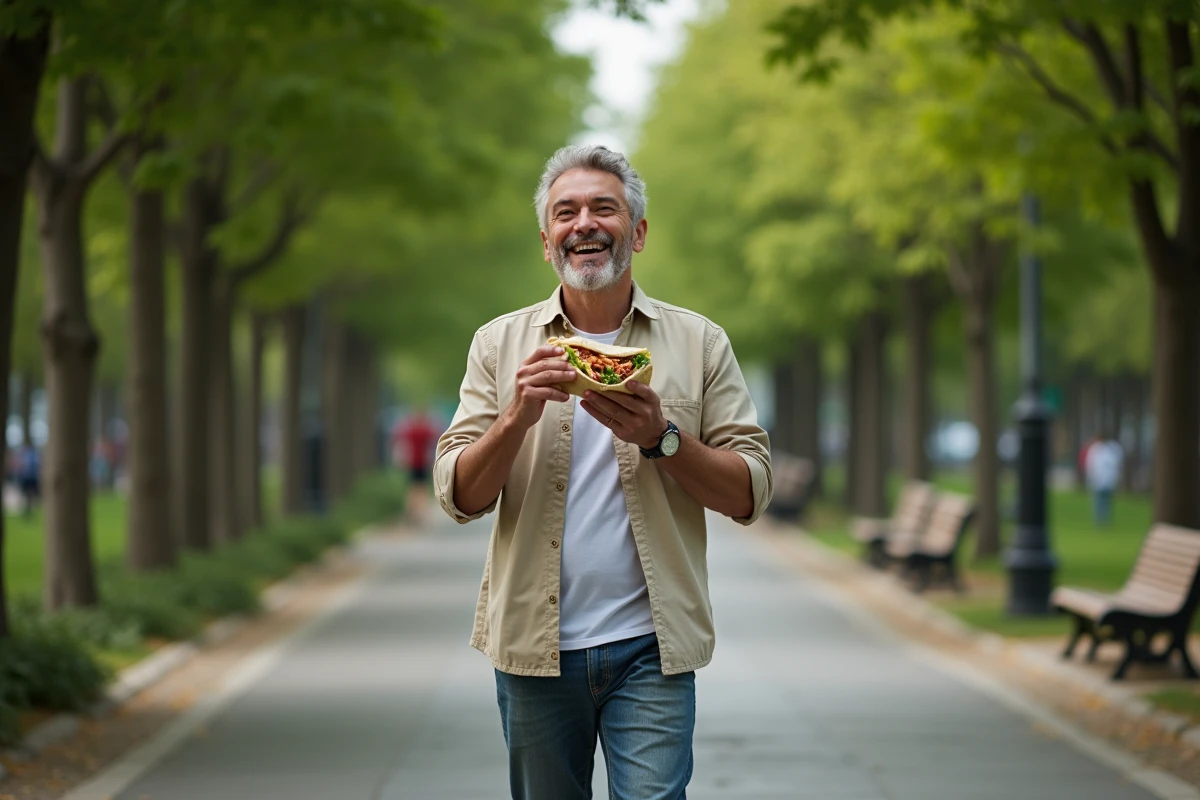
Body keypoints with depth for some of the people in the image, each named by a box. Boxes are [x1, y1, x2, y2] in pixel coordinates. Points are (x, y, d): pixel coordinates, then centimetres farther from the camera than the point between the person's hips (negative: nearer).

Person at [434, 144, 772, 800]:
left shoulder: (698, 343, 4)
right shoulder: (501, 344, 6)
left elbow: (749, 495, 0)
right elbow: (459, 497, 0)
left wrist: (660, 437, -16)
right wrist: (518, 417, -17)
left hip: (650, 647, -1)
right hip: (533, 646, 1)